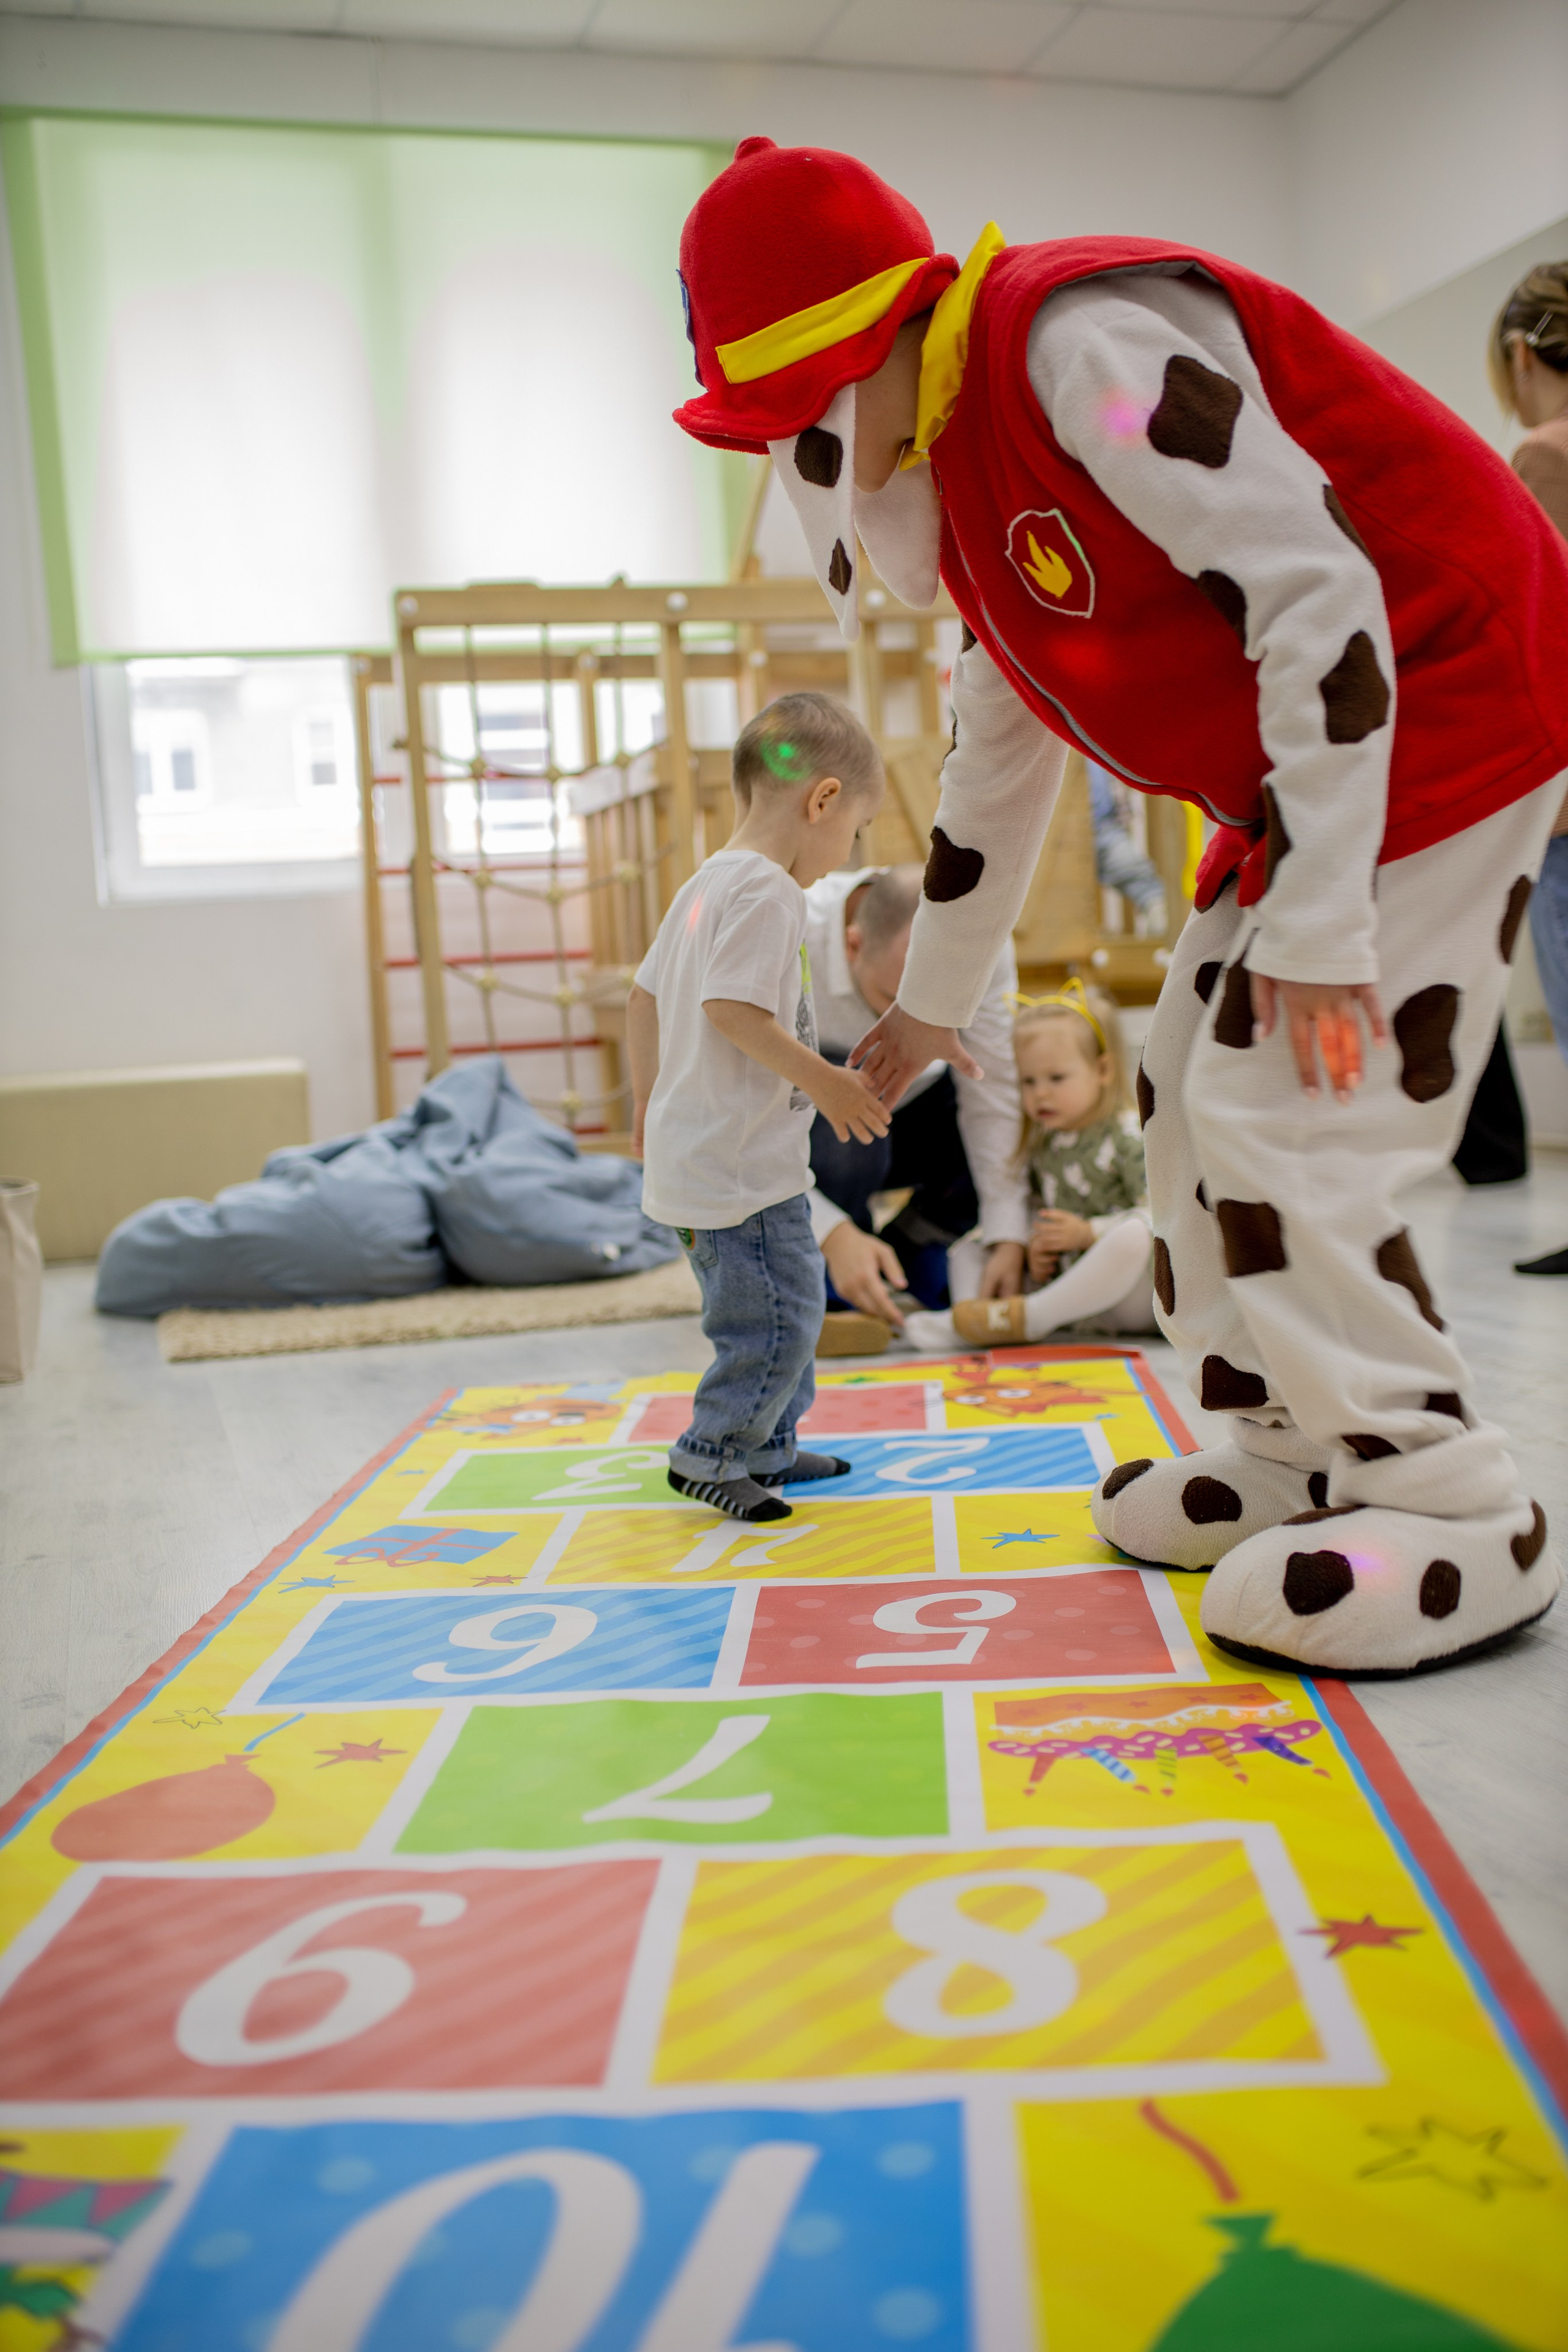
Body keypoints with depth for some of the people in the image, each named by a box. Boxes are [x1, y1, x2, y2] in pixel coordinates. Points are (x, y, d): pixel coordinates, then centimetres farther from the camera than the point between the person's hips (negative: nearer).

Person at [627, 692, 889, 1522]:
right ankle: (709, 1452, 6)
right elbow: (731, 1009, -26)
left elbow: (644, 996, 20)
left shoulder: (705, 884, 15)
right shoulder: (767, 891, -16)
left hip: (693, 1151, 11)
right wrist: (822, 1080, -19)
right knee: (781, 1312, -4)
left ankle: (769, 1447, 29)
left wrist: (648, 1098, 28)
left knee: (778, 1307, 20)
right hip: (742, 1163, -11)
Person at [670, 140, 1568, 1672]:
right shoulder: (961, 473, 12)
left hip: (1441, 699, -10)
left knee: (1285, 1118, -14)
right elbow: (993, 767, 20)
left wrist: (1316, 921, -27)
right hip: (1302, 763, 10)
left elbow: (1314, 595, -26)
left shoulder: (1081, 346, -21)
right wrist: (929, 1000, 27)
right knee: (1194, 1095, 9)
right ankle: (1285, 1460, 20)